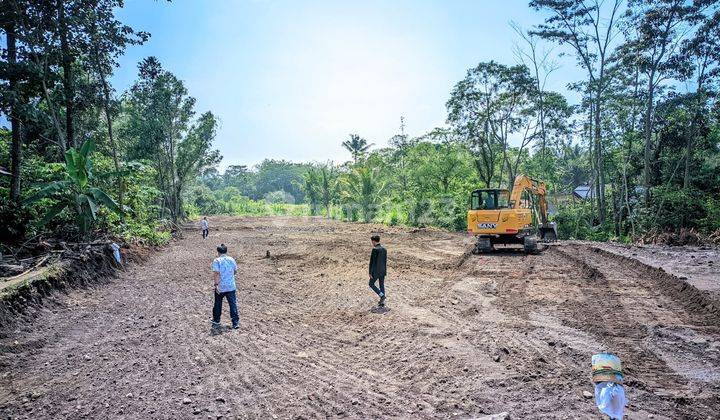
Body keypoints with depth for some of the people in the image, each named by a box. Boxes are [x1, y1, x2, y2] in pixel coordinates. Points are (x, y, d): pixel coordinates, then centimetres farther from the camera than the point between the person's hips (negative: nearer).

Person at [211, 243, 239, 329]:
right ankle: (236, 323, 0)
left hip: (220, 287, -2)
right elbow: (235, 271, 12)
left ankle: (216, 320, 33)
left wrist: (216, 284, -19)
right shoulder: (231, 259, 1)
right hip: (231, 286, 2)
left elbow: (216, 273, -20)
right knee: (233, 304, 3)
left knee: (218, 304, 18)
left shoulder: (217, 261, -11)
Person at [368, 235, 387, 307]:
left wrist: (370, 272, -13)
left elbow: (372, 262, -17)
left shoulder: (375, 249, -16)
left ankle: (382, 295, -6)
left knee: (371, 284, 9)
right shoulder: (384, 249, 7)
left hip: (376, 271, -7)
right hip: (383, 271, 7)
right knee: (382, 285, 12)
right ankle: (382, 302, 14)